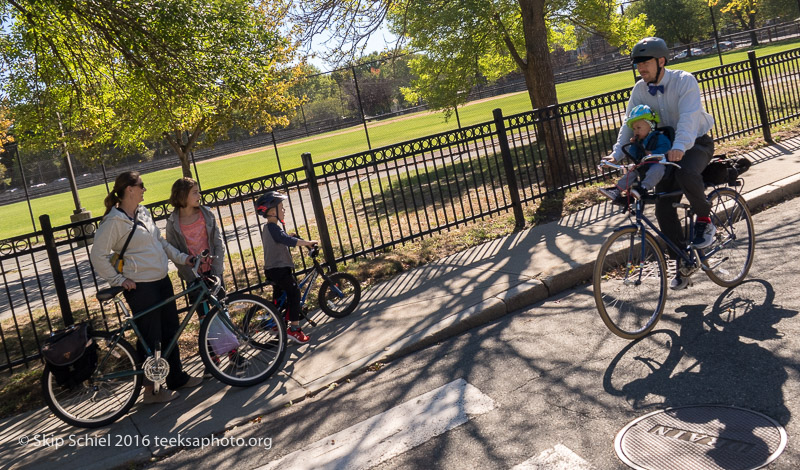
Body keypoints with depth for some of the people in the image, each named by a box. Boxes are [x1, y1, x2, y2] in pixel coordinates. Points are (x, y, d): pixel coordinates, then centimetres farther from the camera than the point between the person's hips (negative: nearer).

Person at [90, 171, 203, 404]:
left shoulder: (143, 212, 10)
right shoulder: (114, 221, -15)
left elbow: (160, 241, 18)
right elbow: (98, 256, -15)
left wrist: (182, 258, 8)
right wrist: (118, 280, -13)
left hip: (162, 281, 8)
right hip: (141, 287, -8)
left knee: (170, 331, 16)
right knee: (151, 338, 1)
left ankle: (177, 378, 30)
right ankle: (151, 390, 16)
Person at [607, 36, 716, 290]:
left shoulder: (684, 81, -19)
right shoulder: (639, 90, -4)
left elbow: (689, 116, -33)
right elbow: (629, 123, -7)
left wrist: (680, 146, -50)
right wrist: (617, 153, -22)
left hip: (696, 142, -5)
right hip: (666, 148, 5)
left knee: (686, 173, -39)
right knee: (663, 207, -6)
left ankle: (705, 220, -10)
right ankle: (682, 263, 7)